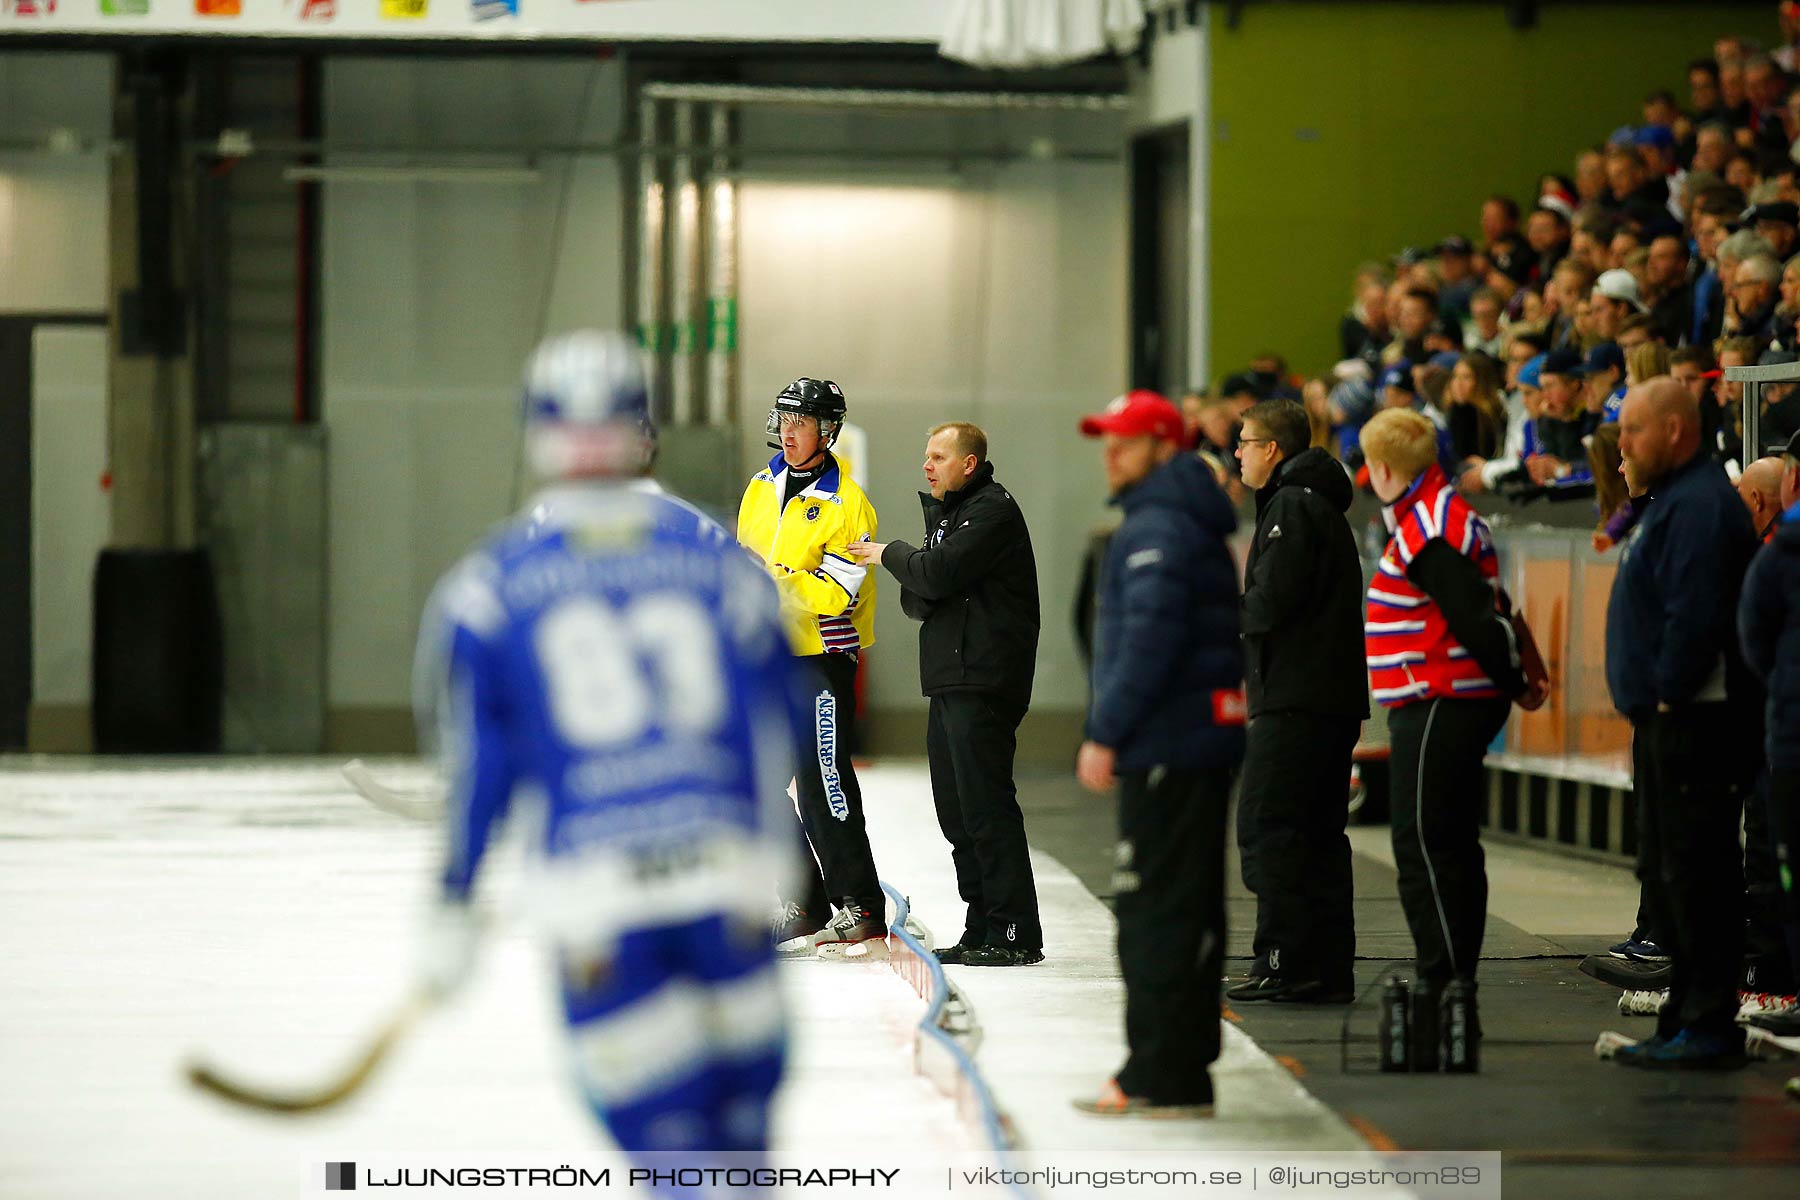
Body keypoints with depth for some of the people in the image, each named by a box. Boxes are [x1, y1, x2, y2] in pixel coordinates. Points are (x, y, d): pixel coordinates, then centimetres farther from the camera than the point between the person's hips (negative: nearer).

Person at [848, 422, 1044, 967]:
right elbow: (918, 598, 18)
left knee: (987, 807, -11)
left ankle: (1015, 934, -10)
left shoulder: (993, 510, -8)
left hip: (983, 682, -10)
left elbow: (938, 573, -18)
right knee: (957, 813, 9)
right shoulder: (945, 512, 22)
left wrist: (890, 554, -1)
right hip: (950, 679, 10)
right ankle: (981, 931, 14)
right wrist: (920, 596, -5)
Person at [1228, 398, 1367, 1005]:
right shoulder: (1322, 503, 21)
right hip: (1335, 697, 10)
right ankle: (1328, 970, 10)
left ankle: (1284, 961, -11)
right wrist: (1240, 612, 12)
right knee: (1320, 833, 10)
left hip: (1294, 699, -10)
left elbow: (1271, 602, -19)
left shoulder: (1291, 506, -10)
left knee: (1266, 825, -8)